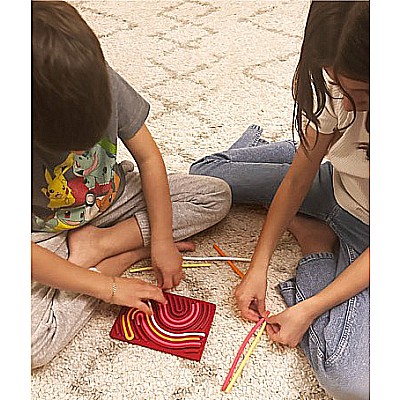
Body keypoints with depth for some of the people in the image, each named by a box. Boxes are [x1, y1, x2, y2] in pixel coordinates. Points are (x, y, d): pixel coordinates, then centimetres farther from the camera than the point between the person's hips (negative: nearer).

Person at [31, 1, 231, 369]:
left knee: (218, 196, -9)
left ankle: (99, 245, -12)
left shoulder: (102, 81, -22)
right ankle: (129, 252, -10)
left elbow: (148, 157, -12)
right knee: (33, 343, -28)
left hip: (114, 197, 4)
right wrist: (108, 287, -23)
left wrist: (161, 240, -15)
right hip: (49, 238, -3)